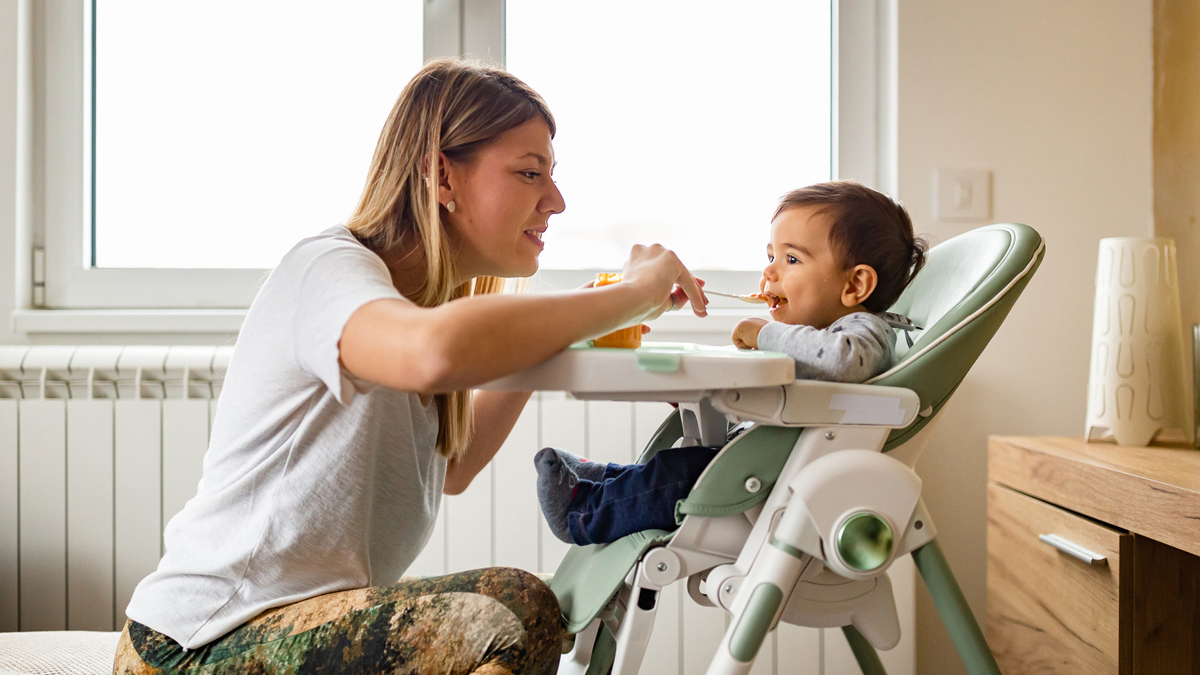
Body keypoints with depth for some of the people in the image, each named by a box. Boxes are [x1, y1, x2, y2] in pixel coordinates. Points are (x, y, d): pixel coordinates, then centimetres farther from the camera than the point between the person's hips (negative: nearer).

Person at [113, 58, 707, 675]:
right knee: (515, 612, -25)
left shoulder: (419, 292, 10)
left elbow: (449, 469, 19)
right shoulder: (327, 267, -17)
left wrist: (545, 338, 8)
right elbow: (437, 352, -42)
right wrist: (632, 294, -28)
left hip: (310, 619, 9)